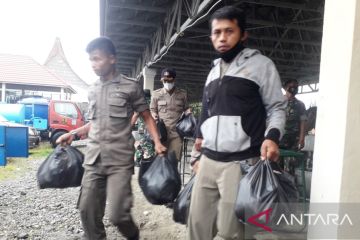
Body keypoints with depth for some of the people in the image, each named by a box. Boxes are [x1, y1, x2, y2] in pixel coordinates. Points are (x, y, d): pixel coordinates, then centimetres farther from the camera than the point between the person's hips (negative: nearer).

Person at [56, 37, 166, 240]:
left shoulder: (130, 87, -2)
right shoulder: (93, 90, 13)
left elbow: (147, 116, 3)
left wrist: (157, 142, -11)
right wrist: (73, 134, 12)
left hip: (120, 161, -5)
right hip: (93, 160, 5)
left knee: (117, 214, -8)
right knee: (88, 211, 6)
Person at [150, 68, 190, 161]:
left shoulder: (182, 94, 9)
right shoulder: (156, 94, 8)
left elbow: (186, 108, 18)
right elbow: (152, 109, 13)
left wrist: (189, 113, -4)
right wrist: (154, 116, -8)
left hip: (177, 132, 0)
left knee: (175, 159, 0)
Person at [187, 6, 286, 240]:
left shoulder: (260, 64, 0)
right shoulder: (214, 71, 19)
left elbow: (277, 107, -1)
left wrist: (272, 136, -18)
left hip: (240, 162, -6)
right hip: (208, 159, 6)